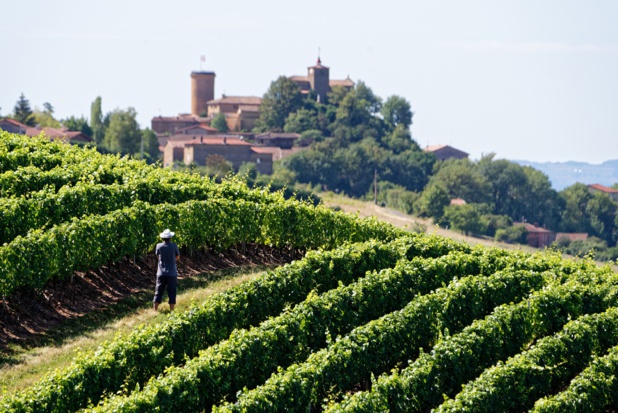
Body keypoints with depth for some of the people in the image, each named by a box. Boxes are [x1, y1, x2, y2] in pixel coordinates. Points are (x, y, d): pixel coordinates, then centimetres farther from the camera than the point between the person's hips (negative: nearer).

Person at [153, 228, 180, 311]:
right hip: (172, 273, -2)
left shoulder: (159, 246, -3)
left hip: (161, 273, 2)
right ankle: (171, 310, 2)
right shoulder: (174, 246, -7)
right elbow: (177, 257, 7)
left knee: (158, 293, 7)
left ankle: (155, 310, 6)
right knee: (171, 293, 3)